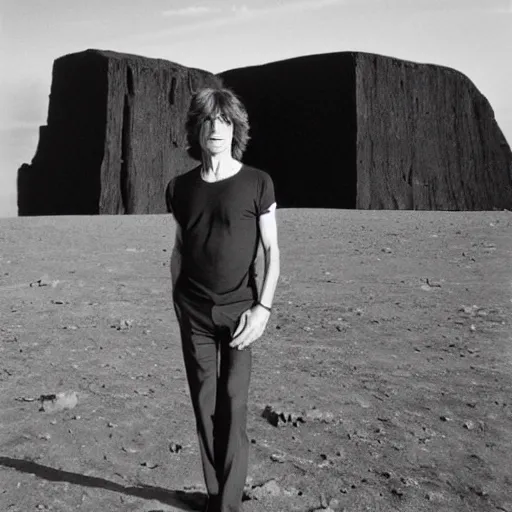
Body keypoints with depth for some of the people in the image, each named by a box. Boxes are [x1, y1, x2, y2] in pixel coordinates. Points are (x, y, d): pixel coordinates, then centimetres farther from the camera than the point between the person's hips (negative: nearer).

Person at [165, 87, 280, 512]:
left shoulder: (257, 183, -3)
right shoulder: (181, 188, 6)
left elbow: (272, 252, -3)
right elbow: (179, 250, 12)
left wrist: (263, 308, -12)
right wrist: (177, 302, 9)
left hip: (238, 310, -2)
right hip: (194, 312, 3)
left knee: (233, 405, -3)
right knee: (204, 405, 6)